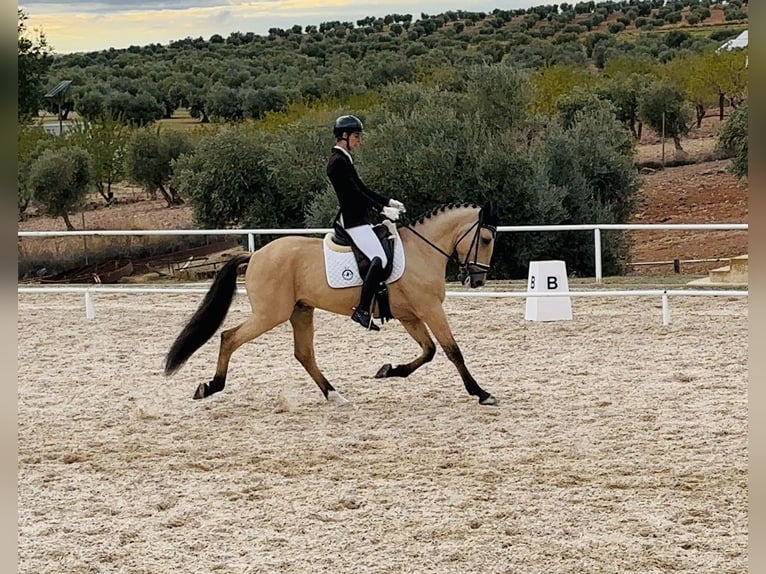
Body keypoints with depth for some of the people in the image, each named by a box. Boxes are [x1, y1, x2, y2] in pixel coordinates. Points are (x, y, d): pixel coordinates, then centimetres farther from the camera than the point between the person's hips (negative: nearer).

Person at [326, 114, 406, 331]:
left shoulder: (345, 159, 17)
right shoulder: (338, 161, -14)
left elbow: (362, 189, 22)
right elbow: (354, 193, -19)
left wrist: (390, 202, 15)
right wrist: (383, 209, -17)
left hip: (358, 219, 11)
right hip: (352, 221, -11)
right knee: (379, 258, -22)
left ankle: (381, 300, 18)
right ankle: (362, 310, -26)